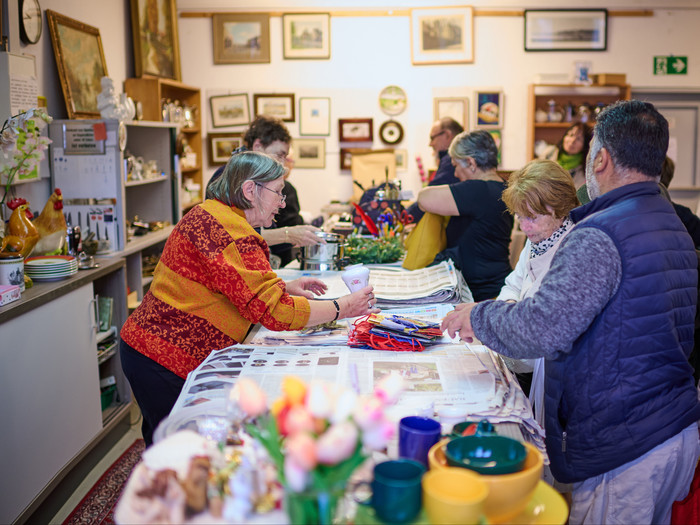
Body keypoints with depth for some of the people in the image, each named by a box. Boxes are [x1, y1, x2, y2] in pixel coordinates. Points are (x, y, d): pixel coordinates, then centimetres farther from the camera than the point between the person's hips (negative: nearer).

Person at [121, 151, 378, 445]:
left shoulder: (209, 213, 11)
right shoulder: (232, 232, -22)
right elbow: (273, 311, -25)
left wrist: (284, 288, 9)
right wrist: (342, 308, -15)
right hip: (167, 360, -11)